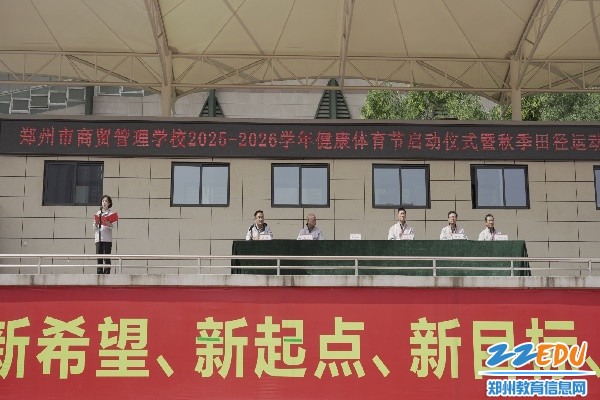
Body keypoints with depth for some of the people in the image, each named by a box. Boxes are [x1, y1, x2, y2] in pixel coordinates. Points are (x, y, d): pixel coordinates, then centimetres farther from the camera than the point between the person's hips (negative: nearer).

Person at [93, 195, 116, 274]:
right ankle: (99, 273, 5)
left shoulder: (111, 213, 6)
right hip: (98, 237, 4)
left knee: (107, 258, -6)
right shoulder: (98, 213, 17)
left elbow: (112, 226, -6)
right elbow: (94, 228, 14)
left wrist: (109, 224, -27)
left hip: (107, 238, -4)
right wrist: (95, 225, -8)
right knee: (99, 257, 2)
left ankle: (107, 273, -6)